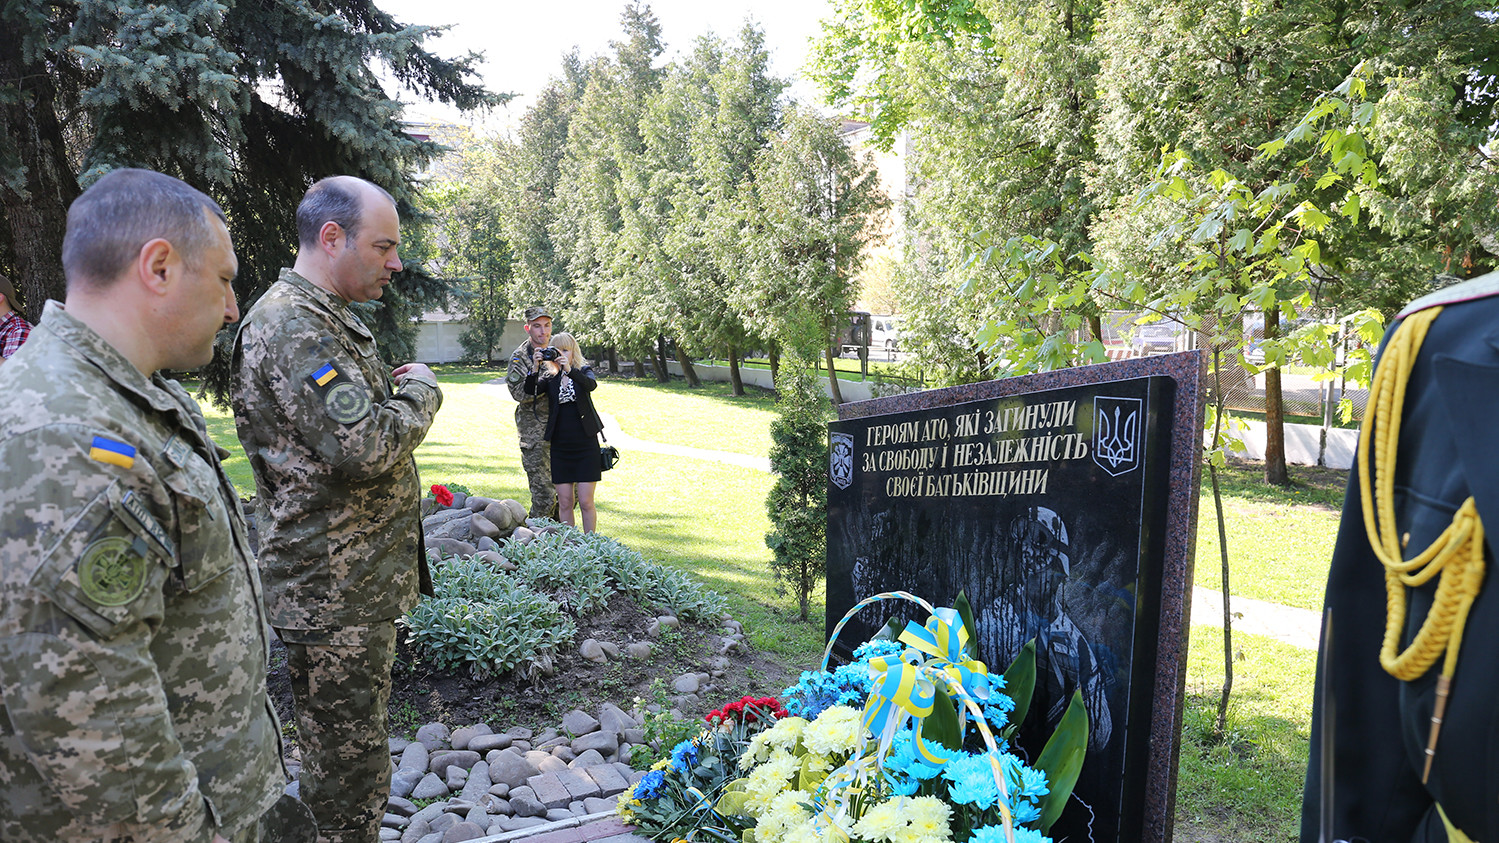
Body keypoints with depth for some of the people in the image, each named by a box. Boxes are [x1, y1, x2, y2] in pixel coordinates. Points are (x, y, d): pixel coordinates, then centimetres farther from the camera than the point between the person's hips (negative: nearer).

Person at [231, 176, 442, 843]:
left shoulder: (324, 319, 16)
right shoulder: (291, 324, -19)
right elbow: (367, 447, -27)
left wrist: (391, 392, 11)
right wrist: (420, 391, -11)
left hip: (355, 582, 11)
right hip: (336, 594, -11)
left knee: (350, 752, 23)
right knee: (347, 765, 3)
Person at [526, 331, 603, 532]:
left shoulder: (584, 371, 3)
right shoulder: (550, 377, 8)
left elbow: (591, 385, -20)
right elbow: (531, 391, -9)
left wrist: (570, 370, -34)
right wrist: (535, 368, -23)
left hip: (585, 445, -2)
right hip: (560, 446, 2)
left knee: (585, 502, -3)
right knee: (565, 503, 4)